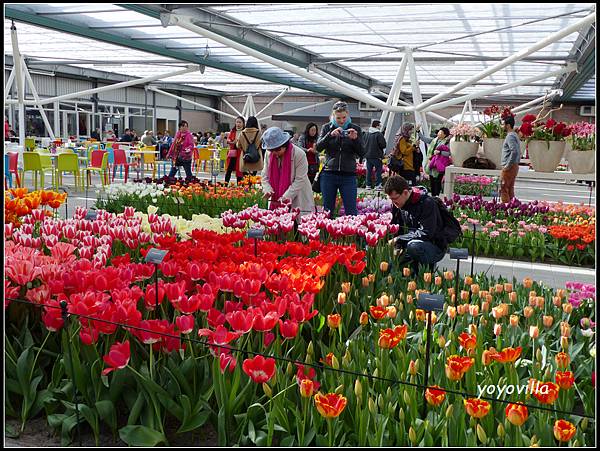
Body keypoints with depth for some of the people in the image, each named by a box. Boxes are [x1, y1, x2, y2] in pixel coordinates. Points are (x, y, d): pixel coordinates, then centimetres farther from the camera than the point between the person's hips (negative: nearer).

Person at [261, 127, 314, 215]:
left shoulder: (299, 154, -15)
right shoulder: (268, 154, 2)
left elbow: (300, 180, -16)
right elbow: (265, 176, 8)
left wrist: (285, 197, -22)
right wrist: (267, 189, -12)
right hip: (276, 200, 4)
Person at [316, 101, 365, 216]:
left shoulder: (355, 129, 6)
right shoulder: (327, 128, 7)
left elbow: (361, 154, 0)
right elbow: (318, 148, -5)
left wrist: (355, 139, -16)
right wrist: (330, 135, -19)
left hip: (349, 175, -1)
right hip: (329, 174, 1)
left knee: (351, 211, -4)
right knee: (327, 210, 7)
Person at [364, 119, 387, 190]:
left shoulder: (367, 134, 5)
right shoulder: (379, 134, -14)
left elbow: (363, 144, 13)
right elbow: (383, 145, -15)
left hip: (368, 155, 6)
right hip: (377, 156, -6)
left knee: (369, 170, 11)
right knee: (378, 170, 2)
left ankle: (368, 185, 13)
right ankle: (377, 185, -1)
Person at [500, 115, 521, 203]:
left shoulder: (510, 136, -15)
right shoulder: (515, 135, 17)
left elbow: (514, 151, -26)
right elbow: (518, 152, 21)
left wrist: (508, 166, -22)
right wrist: (516, 163, 19)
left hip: (509, 167, -10)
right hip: (514, 166, 10)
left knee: (503, 190, -7)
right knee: (510, 190, 13)